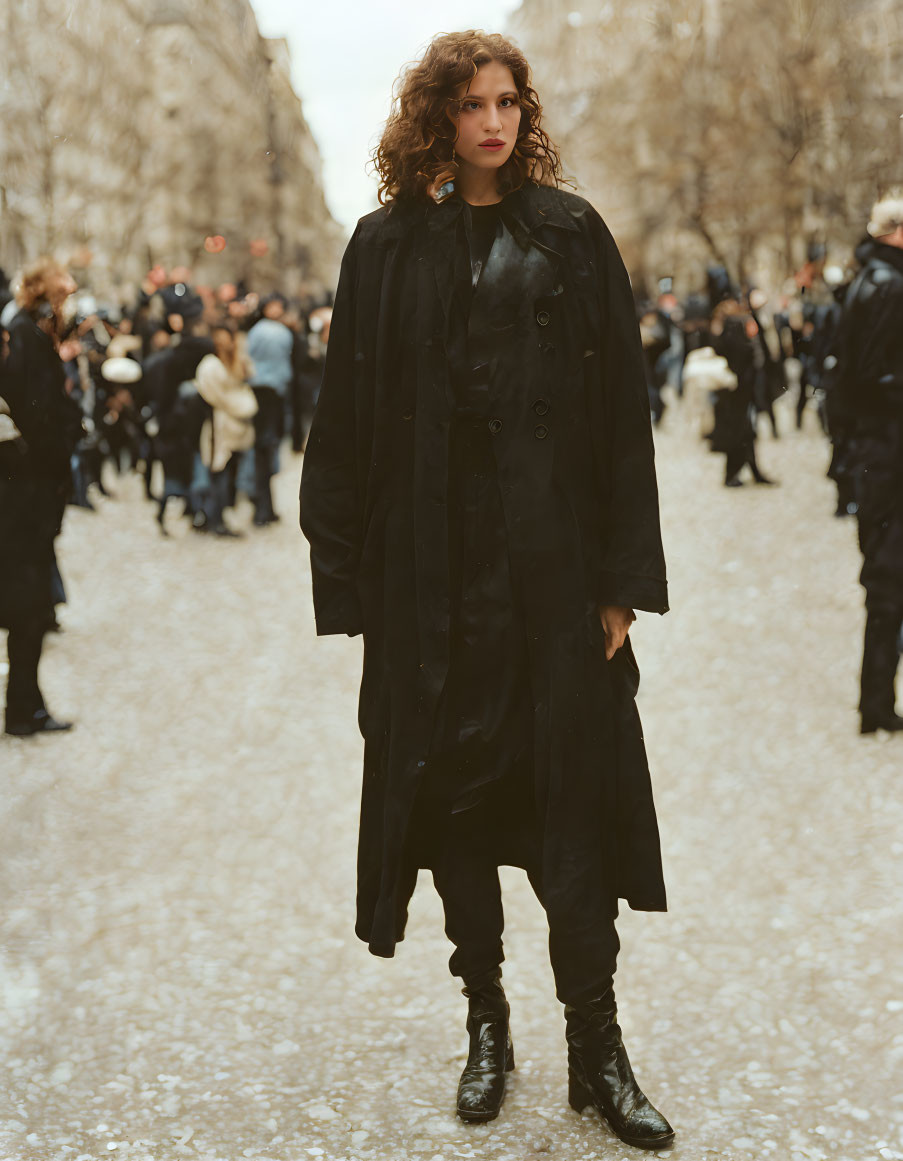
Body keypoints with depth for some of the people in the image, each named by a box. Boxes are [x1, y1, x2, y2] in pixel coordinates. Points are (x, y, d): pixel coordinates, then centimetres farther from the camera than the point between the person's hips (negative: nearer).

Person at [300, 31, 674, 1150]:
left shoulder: (571, 235, 5)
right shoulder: (390, 245, 4)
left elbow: (622, 409, 2)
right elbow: (348, 418, 2)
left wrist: (624, 576, -4)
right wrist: (351, 577, -4)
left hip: (555, 552, 0)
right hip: (436, 557, 1)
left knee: (575, 779, 1)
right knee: (454, 780, 8)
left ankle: (596, 1045, 12)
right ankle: (487, 1024, 25)